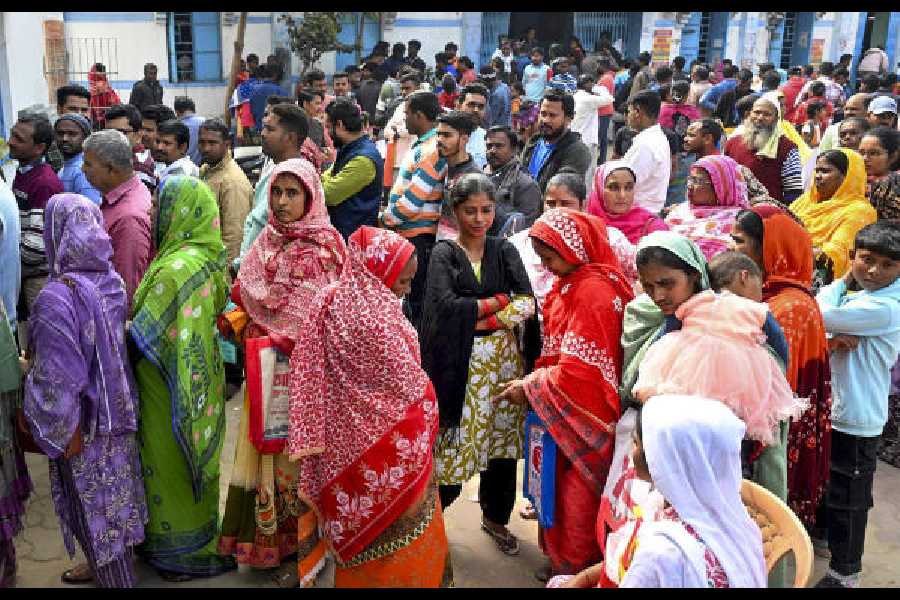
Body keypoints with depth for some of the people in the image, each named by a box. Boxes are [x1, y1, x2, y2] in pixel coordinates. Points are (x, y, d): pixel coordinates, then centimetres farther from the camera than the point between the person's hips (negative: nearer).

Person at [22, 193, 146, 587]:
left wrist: (59, 438, -12)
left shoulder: (56, 298, -28)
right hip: (116, 410, 7)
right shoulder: (112, 281, -7)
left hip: (84, 424, -7)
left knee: (92, 504, 13)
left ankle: (113, 577, 30)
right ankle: (108, 564, 44)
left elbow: (59, 380, -25)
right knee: (112, 494, 24)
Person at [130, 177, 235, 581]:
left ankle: (182, 554, 29)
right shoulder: (207, 257, -1)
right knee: (193, 463, 23)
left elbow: (143, 334, -25)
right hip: (199, 378, 8)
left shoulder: (175, 269, -28)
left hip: (171, 389, -8)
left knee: (173, 466, 10)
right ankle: (200, 541, 41)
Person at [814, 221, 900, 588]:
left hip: (855, 420, -9)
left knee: (847, 498, 5)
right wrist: (837, 339, -17)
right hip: (838, 412, 9)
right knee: (836, 491, 25)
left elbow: (823, 315, -24)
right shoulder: (858, 298, 8)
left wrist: (842, 280, -7)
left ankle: (844, 573, 20)